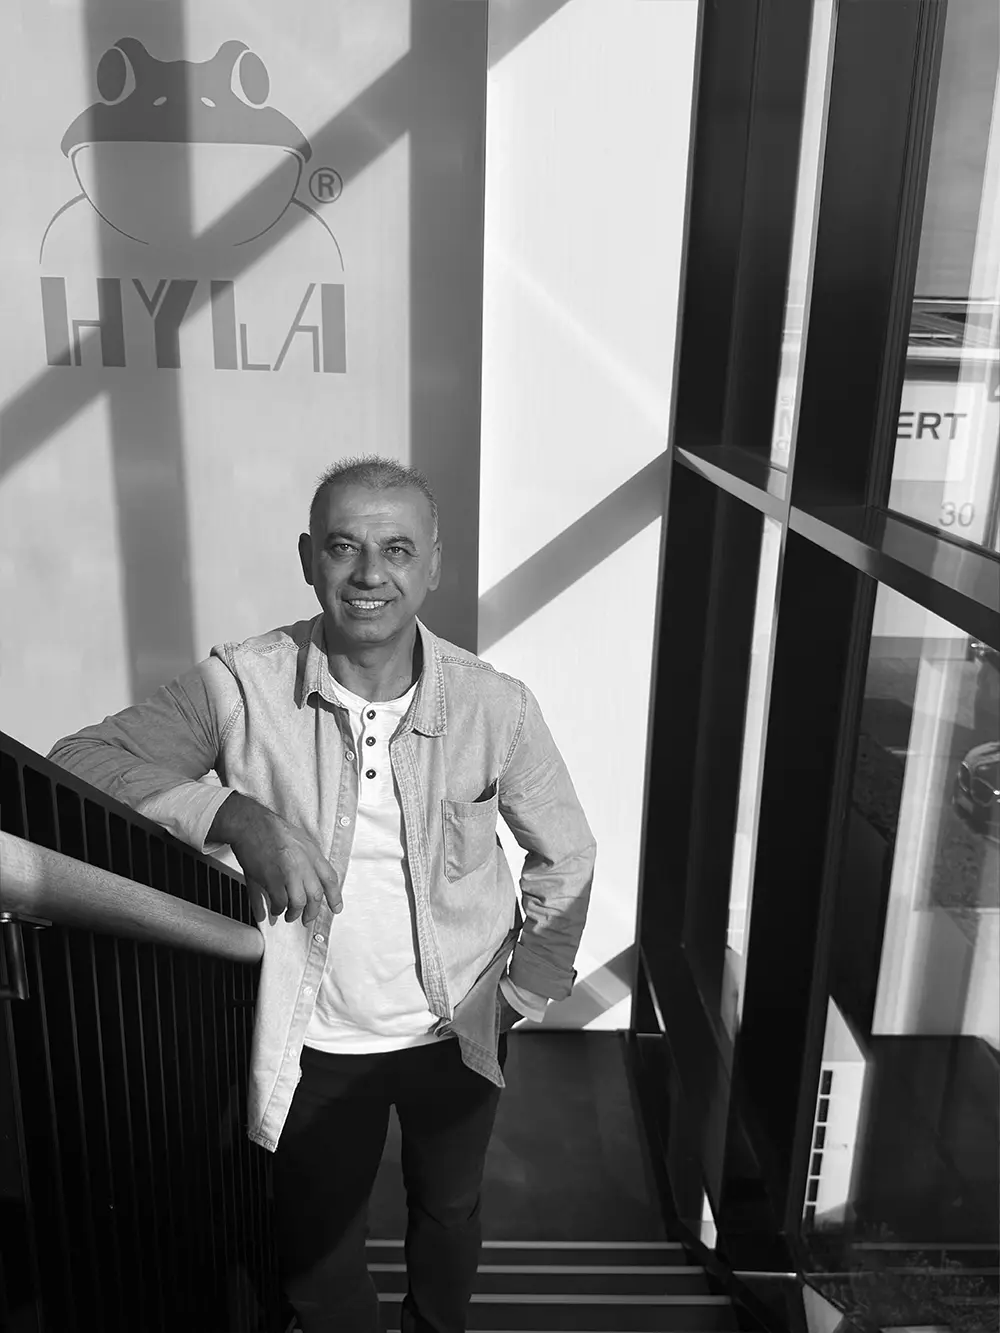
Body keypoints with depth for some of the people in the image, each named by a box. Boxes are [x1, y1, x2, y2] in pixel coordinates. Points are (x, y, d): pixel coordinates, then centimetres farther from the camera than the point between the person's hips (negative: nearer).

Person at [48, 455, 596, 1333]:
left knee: (449, 1215, 30)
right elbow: (79, 762, -25)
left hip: (457, 1033, 2)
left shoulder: (495, 705, -19)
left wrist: (524, 989, -1)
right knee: (318, 1245, 23)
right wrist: (234, 815, -36)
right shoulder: (243, 687, -21)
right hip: (317, 1040, -1)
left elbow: (566, 857, -5)